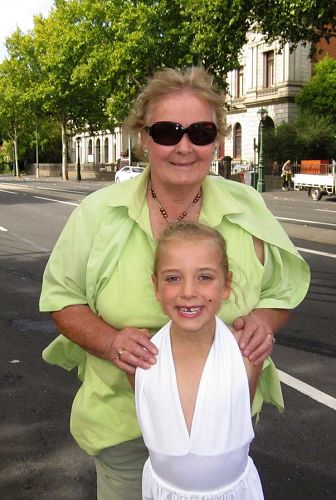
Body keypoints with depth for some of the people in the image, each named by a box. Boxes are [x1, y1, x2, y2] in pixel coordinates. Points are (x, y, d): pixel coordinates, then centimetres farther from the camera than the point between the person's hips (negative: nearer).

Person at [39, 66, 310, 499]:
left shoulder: (248, 210, -7)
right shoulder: (98, 213, -10)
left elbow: (280, 291, 5)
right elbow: (61, 298, -3)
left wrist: (263, 322, -17)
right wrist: (109, 341, -21)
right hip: (122, 417, 0)